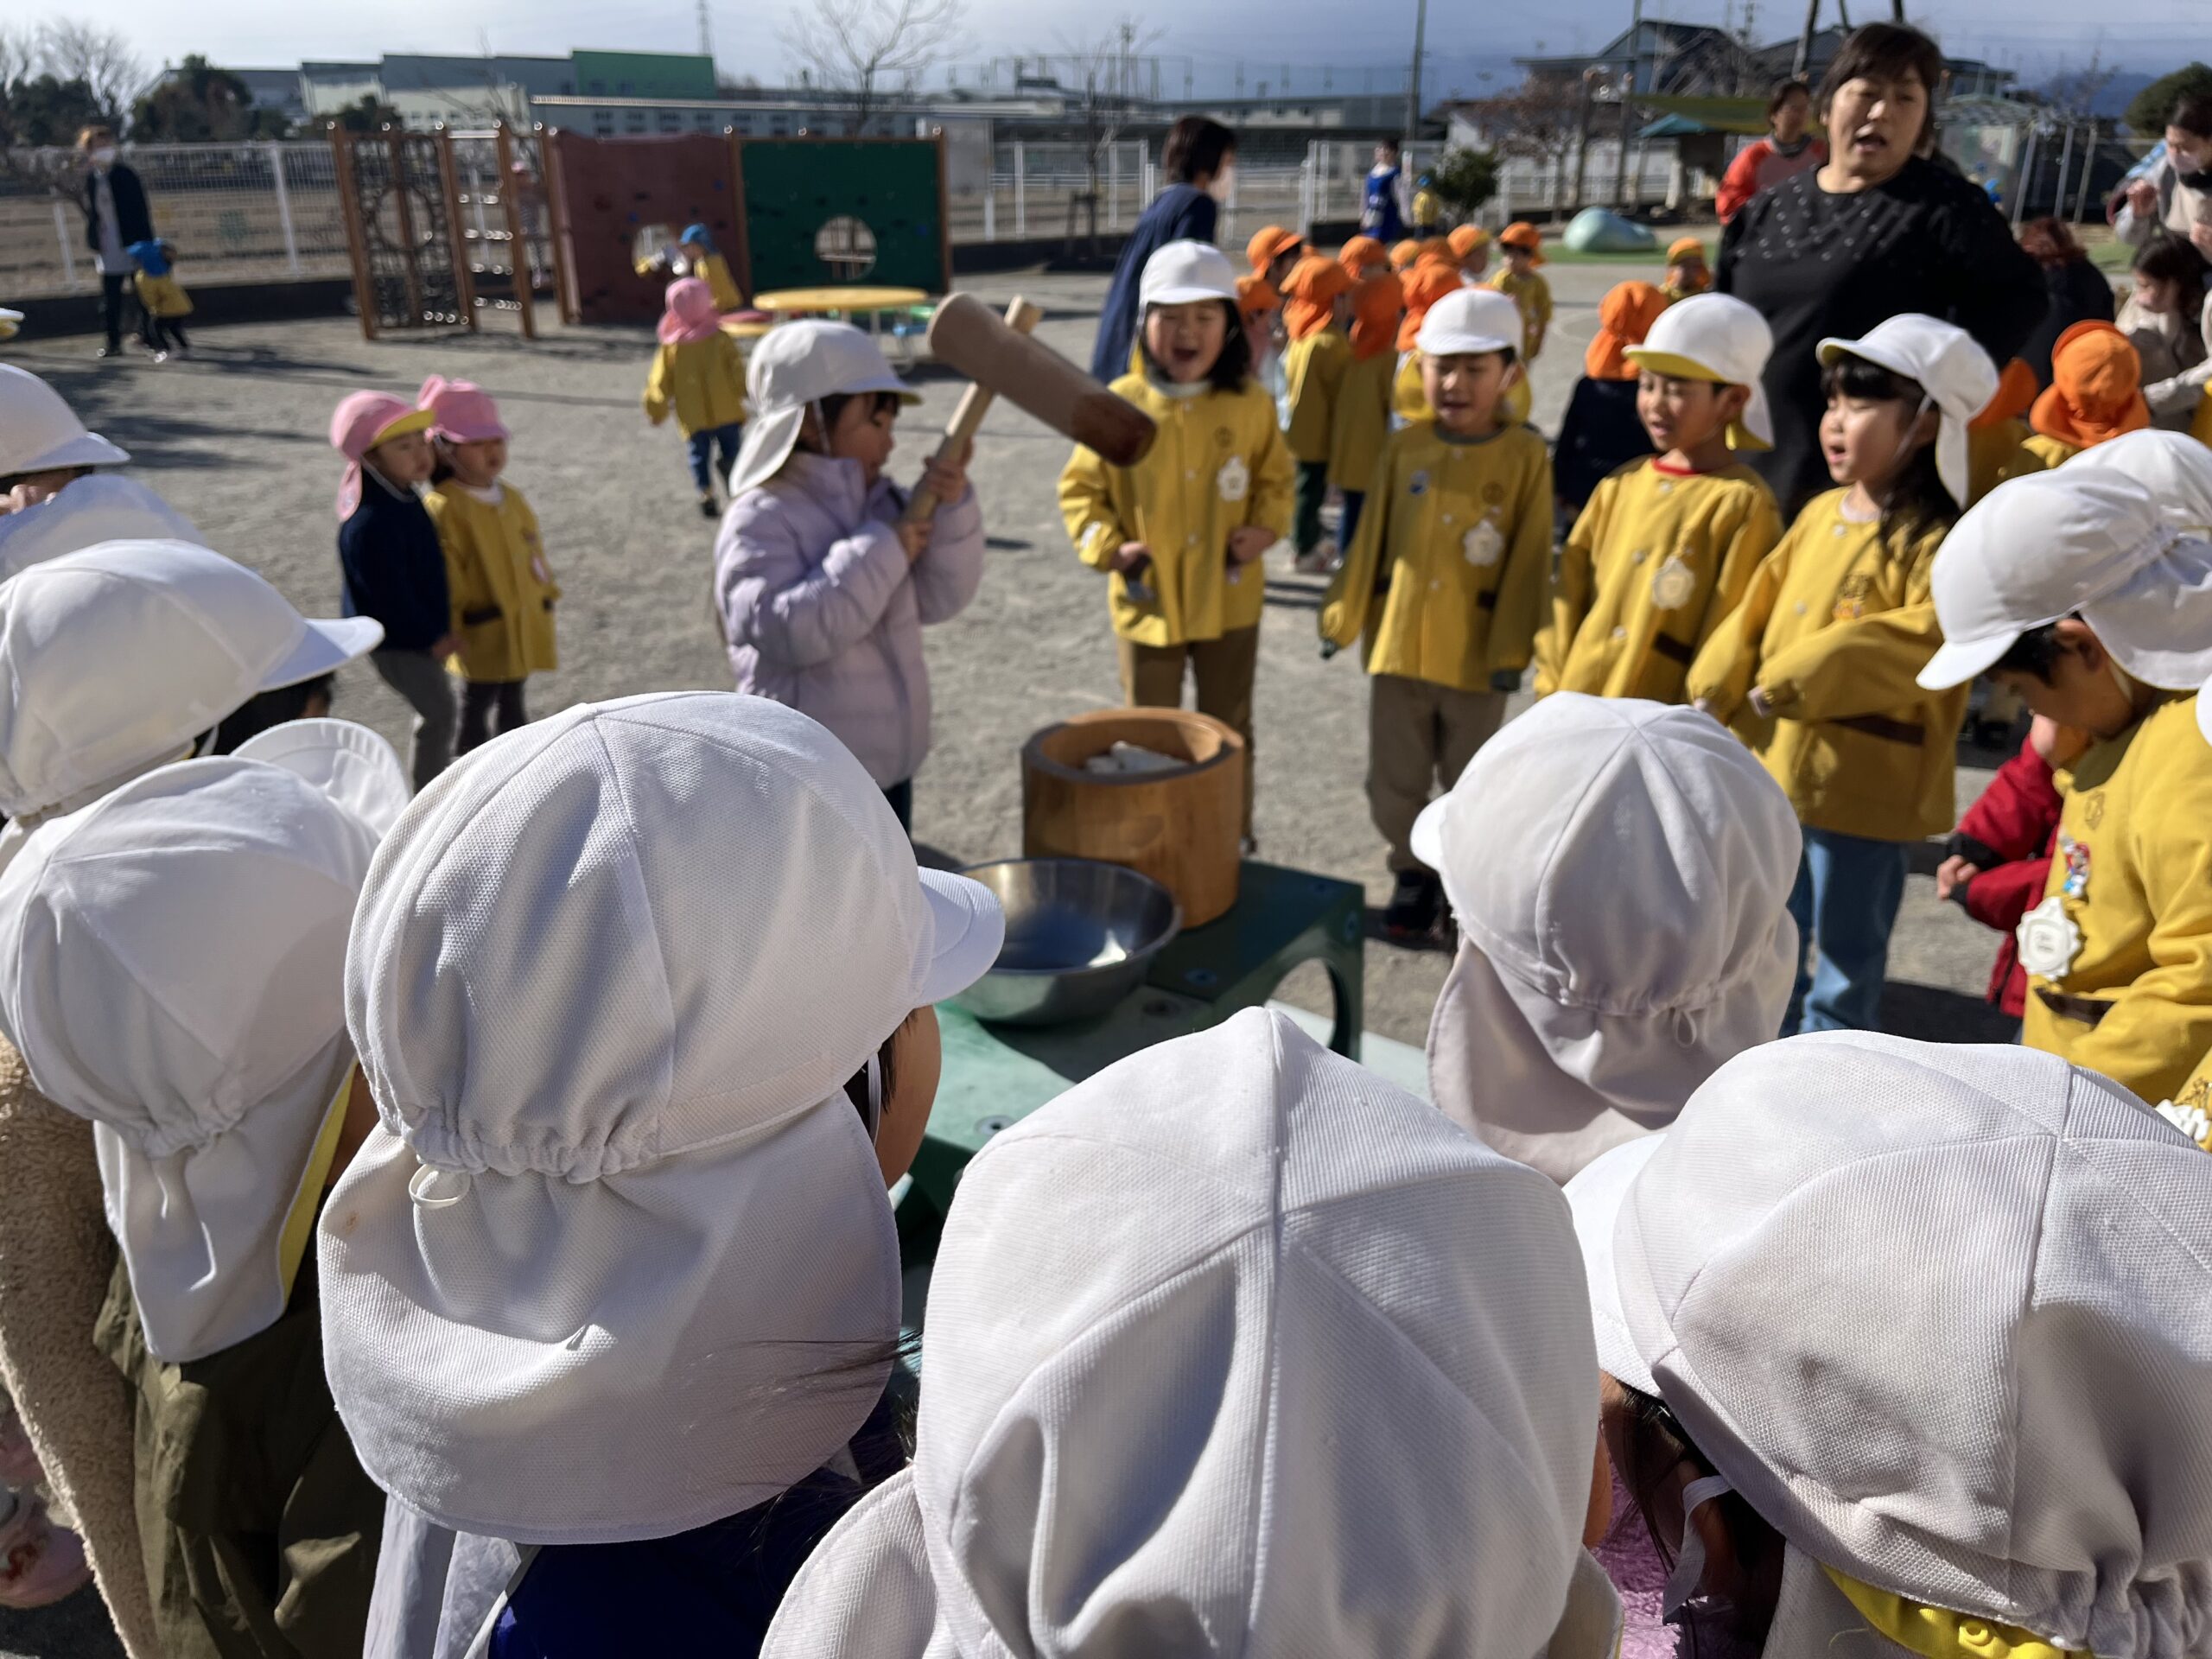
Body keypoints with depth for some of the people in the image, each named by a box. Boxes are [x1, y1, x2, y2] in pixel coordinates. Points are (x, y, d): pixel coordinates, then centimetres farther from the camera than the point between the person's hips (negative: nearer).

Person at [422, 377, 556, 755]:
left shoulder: (512, 498, 9)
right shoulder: (443, 507, -17)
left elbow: (533, 550, 18)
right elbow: (443, 573, -19)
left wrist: (546, 596, 18)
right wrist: (451, 628, -19)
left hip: (524, 625, 8)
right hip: (482, 632, -8)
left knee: (511, 698, 20)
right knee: (476, 703, 3)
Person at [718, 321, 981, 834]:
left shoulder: (883, 502, 5)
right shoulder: (761, 521, -16)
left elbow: (939, 600, 1)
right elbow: (790, 630, -29)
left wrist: (952, 509, -14)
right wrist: (881, 551, -25)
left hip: (889, 762, 7)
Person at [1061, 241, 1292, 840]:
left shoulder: (1252, 406, -5)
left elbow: (1275, 475, 9)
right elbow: (1081, 486, 0)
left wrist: (1265, 527, -9)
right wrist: (1108, 547, -14)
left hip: (1228, 601, 1)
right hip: (1147, 601, -1)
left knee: (1229, 735, 16)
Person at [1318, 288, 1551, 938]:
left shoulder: (1525, 455, -9)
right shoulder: (1404, 447, -2)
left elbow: (1528, 561, -8)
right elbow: (1370, 538, 5)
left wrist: (1512, 649, -11)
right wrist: (1343, 615, 5)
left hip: (1475, 655, -2)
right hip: (1397, 643, 3)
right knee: (1392, 788, 13)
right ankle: (1415, 874, 35)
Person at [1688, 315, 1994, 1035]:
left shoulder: (1935, 542, -16)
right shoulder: (1822, 513, 7)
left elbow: (1922, 638, -28)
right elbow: (1758, 606, 8)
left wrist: (1794, 680, -26)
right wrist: (1715, 688, -4)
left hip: (1861, 792, -8)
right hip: (1772, 768, 8)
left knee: (1846, 959, 9)